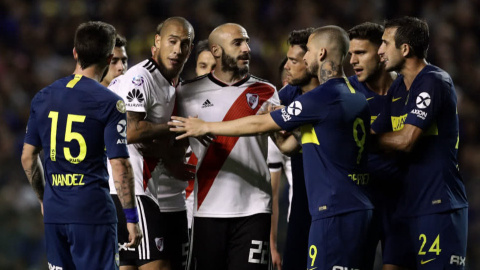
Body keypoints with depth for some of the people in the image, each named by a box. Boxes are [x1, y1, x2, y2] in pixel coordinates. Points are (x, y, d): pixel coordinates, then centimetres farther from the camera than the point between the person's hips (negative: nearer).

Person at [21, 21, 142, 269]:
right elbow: (119, 166, -12)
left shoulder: (43, 98, 7)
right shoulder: (110, 103, -9)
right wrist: (131, 218, -5)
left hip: (54, 212, 5)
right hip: (93, 211, -5)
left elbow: (28, 158, 12)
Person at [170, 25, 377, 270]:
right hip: (362, 212, 9)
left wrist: (205, 127, 7)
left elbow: (259, 125, -3)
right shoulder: (357, 98, 14)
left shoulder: (321, 98, -12)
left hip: (334, 215, -9)